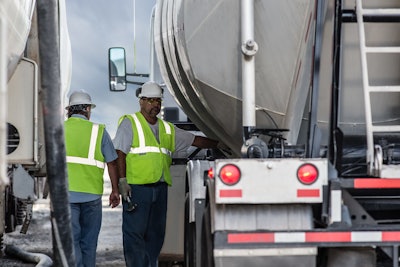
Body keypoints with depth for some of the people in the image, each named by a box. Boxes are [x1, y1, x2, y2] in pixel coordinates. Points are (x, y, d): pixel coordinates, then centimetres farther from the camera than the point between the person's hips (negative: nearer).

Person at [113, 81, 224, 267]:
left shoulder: (167, 128, 19)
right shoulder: (130, 123, 2)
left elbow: (195, 140, 22)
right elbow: (120, 152, -6)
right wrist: (122, 180, -15)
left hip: (160, 187, 7)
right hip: (136, 188, -6)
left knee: (156, 232, 7)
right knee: (134, 232, -9)